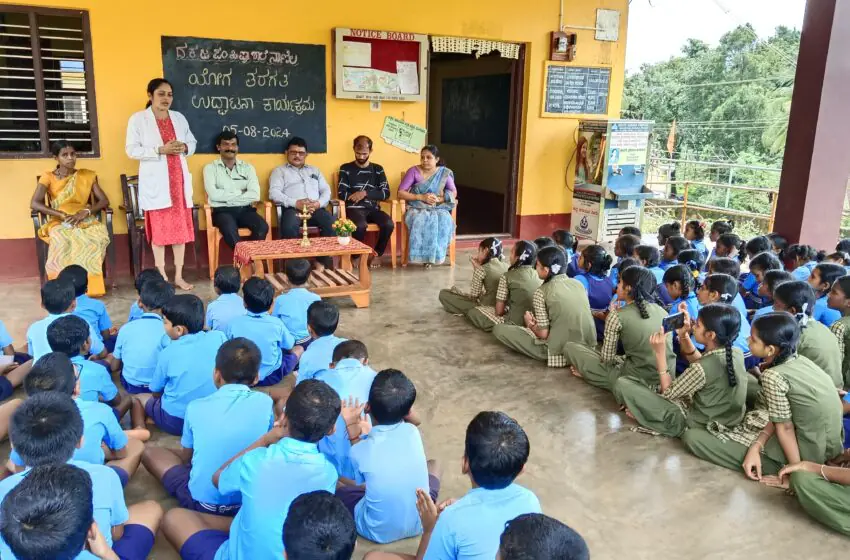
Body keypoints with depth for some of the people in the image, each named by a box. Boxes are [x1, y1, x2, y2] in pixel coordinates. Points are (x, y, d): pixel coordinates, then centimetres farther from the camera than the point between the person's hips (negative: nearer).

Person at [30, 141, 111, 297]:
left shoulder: (87, 176, 11)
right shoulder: (48, 177, 5)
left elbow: (104, 200, 5)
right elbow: (34, 203, -7)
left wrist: (86, 211, -14)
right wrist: (61, 215, -18)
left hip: (85, 220, 1)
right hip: (59, 222, -1)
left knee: (99, 237, -35)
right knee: (62, 241, -39)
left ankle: (89, 285, -24)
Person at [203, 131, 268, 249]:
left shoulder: (247, 167, 13)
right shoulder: (210, 168, 7)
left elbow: (255, 195, -3)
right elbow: (214, 195, -10)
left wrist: (227, 197, -8)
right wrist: (240, 193, -4)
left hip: (245, 209, 3)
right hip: (223, 210, -2)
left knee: (262, 227, -28)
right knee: (230, 230, -36)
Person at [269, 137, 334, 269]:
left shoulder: (314, 170, 30)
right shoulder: (279, 171, 17)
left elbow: (326, 190, 19)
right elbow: (274, 193, 1)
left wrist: (319, 203, -6)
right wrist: (295, 203, -14)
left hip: (316, 208, 3)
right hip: (292, 208, -3)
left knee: (332, 224, -30)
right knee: (289, 227, -39)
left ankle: (322, 263, -20)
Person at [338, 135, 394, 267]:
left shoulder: (378, 169, 14)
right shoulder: (345, 169, 7)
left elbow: (386, 193, 4)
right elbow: (342, 195, -3)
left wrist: (365, 193, -10)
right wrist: (371, 196, -5)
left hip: (373, 209, 3)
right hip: (354, 209, -3)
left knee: (389, 224, -28)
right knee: (360, 225, -36)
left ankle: (377, 254, -3)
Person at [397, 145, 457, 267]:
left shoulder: (445, 172, 3)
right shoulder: (414, 171, -3)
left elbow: (454, 193, 6)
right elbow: (400, 193, -7)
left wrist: (439, 199, -13)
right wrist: (421, 197, -18)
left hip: (438, 209, 2)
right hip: (417, 209, -2)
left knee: (444, 222, -32)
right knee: (421, 222, -37)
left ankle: (435, 255, -18)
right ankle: (424, 256, -23)